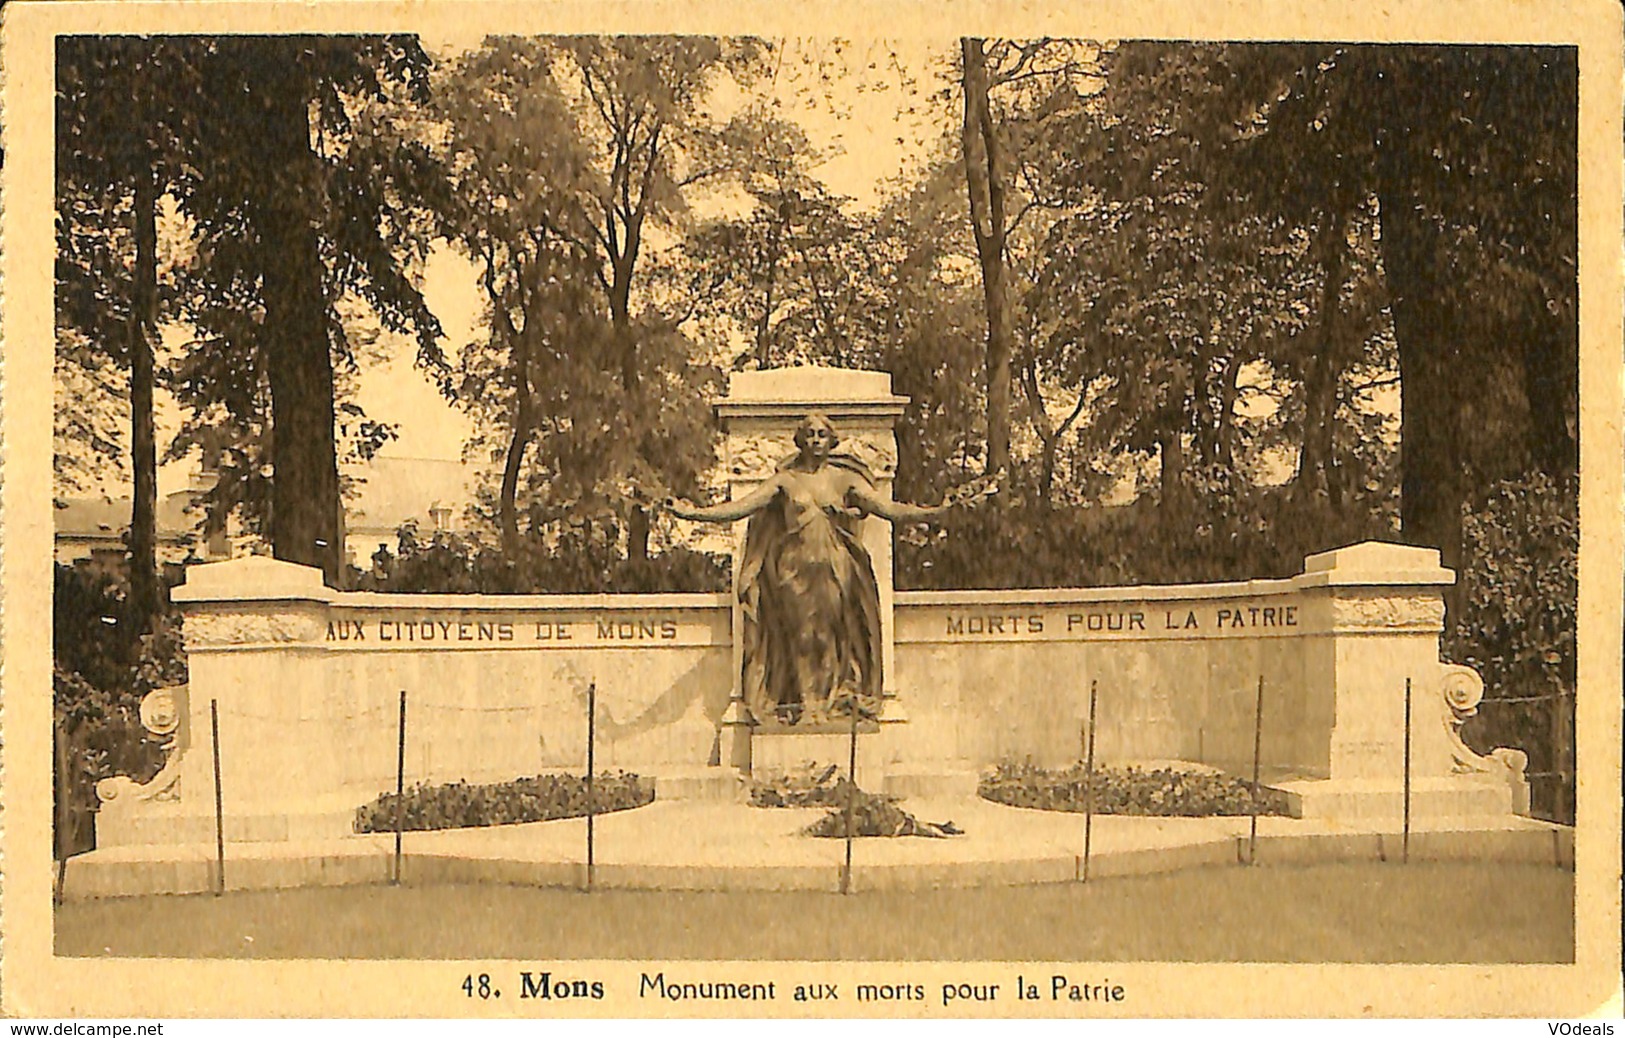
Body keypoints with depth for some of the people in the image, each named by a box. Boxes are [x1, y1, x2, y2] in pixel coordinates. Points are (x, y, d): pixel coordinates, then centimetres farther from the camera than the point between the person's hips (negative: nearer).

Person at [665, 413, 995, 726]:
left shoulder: (845, 479, 7)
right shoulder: (786, 479, 7)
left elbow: (890, 509, 2)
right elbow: (741, 506, -1)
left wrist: (941, 508, -9)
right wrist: (693, 512, -12)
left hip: (835, 568, 0)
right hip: (795, 568, 0)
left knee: (832, 631, -5)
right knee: (801, 631, -4)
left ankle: (836, 699, 3)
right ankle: (804, 703, 1)